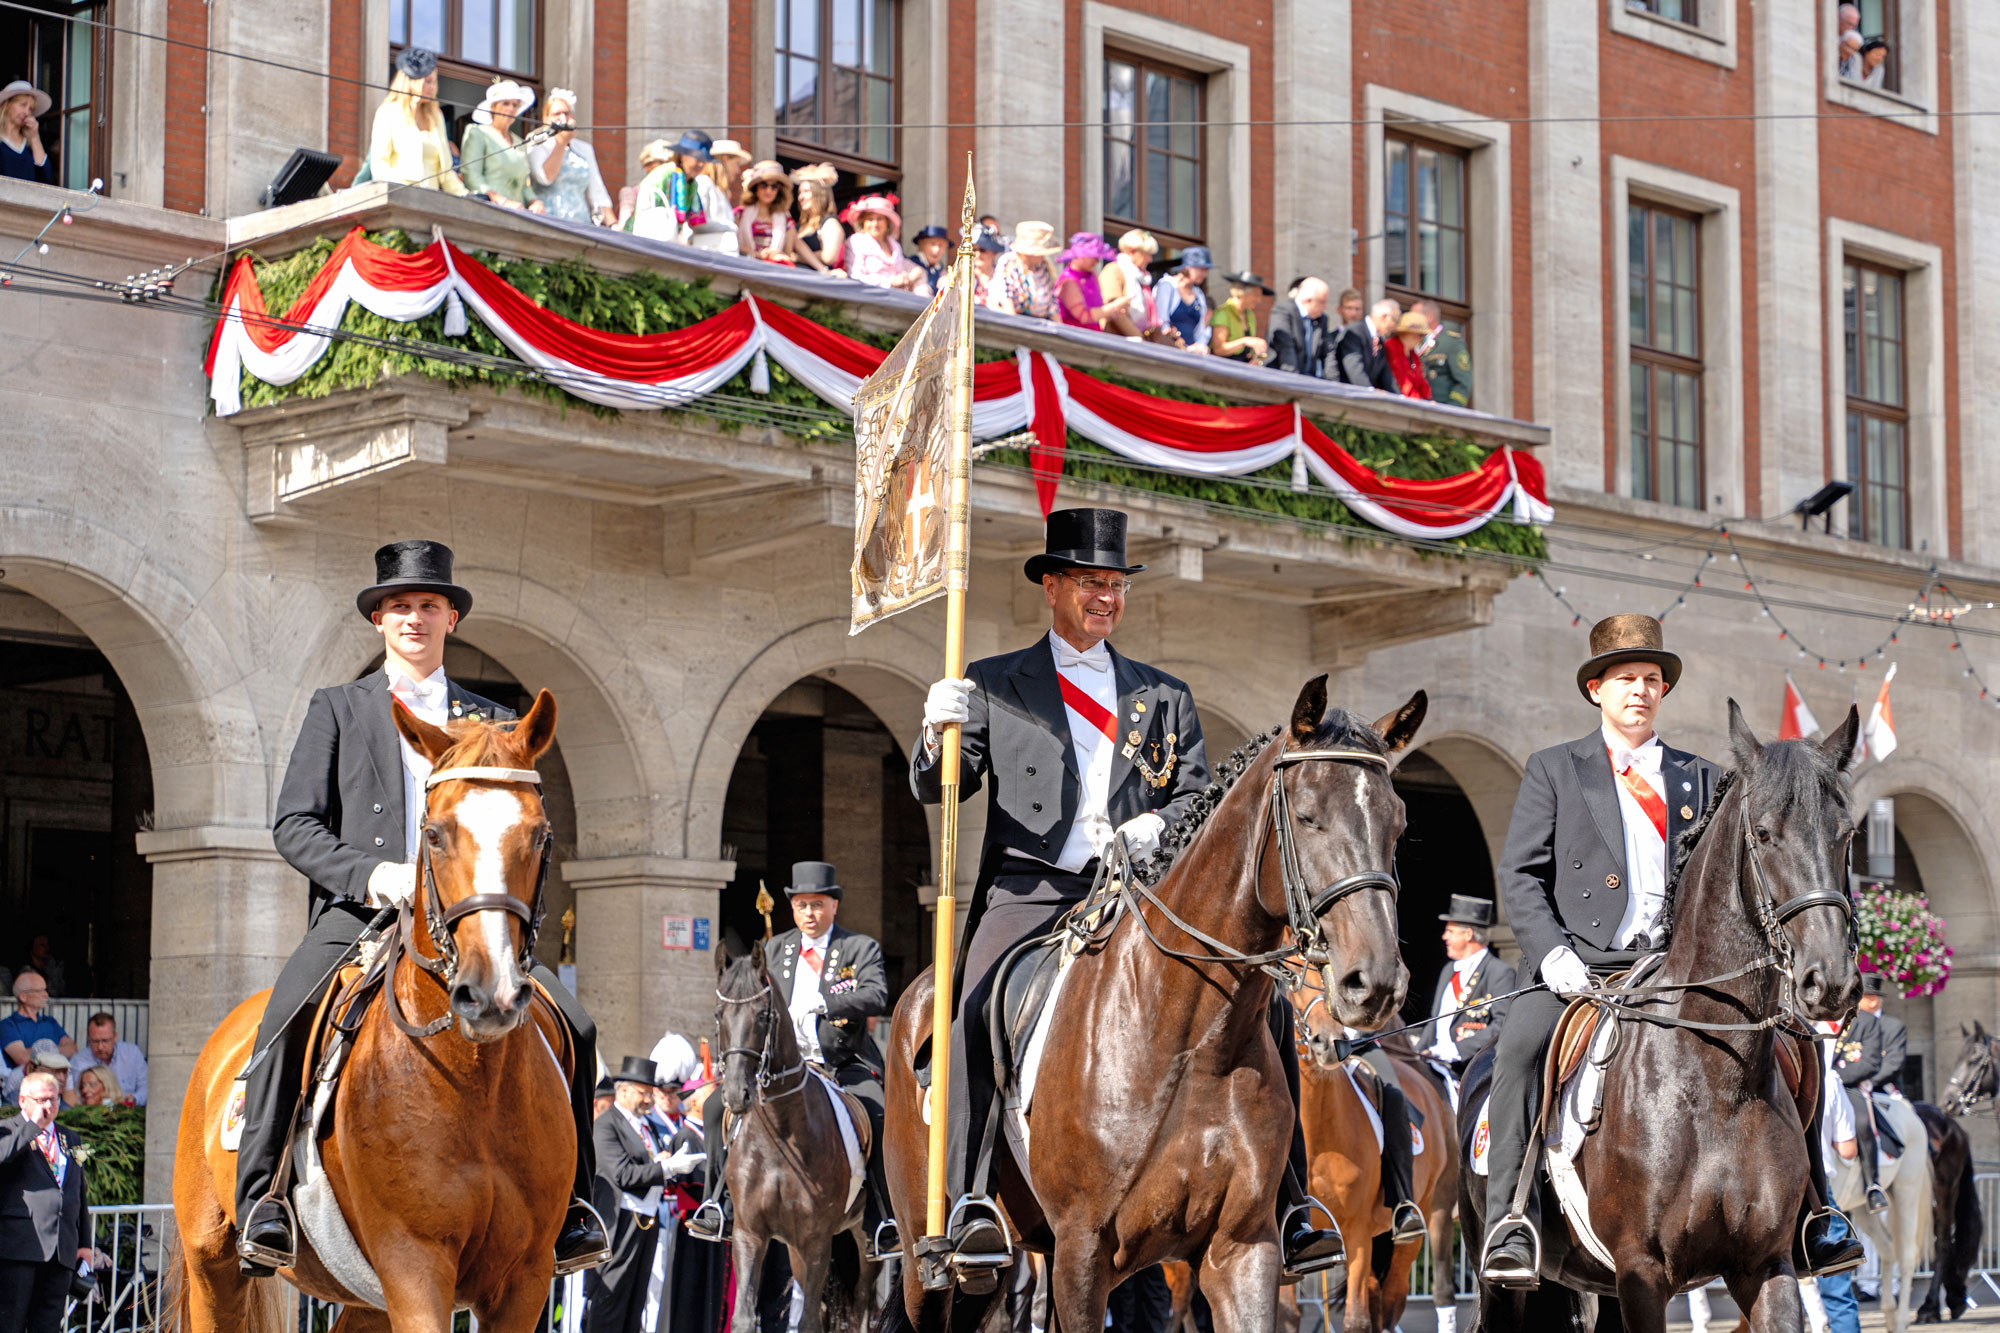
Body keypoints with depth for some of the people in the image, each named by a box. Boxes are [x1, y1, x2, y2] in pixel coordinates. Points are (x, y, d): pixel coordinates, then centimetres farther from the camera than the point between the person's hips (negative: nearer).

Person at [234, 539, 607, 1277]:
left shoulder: (491, 721, 20)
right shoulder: (337, 708, 14)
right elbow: (293, 824, 4)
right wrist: (370, 873, -13)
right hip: (358, 910, -2)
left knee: (571, 1025, -18)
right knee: (286, 1016, -31)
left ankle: (567, 1197, -4)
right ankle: (262, 1195, -24)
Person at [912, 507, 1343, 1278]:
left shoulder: (1165, 699, 22)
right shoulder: (994, 685, 15)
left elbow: (1198, 796, 15)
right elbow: (935, 787, 8)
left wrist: (1160, 826, -9)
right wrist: (939, 733, -16)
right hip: (1032, 889, -2)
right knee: (983, 1003, -32)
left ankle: (1284, 1214, -14)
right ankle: (972, 1206, -31)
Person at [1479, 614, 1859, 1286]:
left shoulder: (1702, 778, 18)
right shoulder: (1553, 769, 11)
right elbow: (1521, 875, 3)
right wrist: (1553, 954, -13)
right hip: (1583, 959, -2)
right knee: (1520, 1046, -30)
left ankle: (1810, 1214, -7)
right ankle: (1509, 1220, -29)